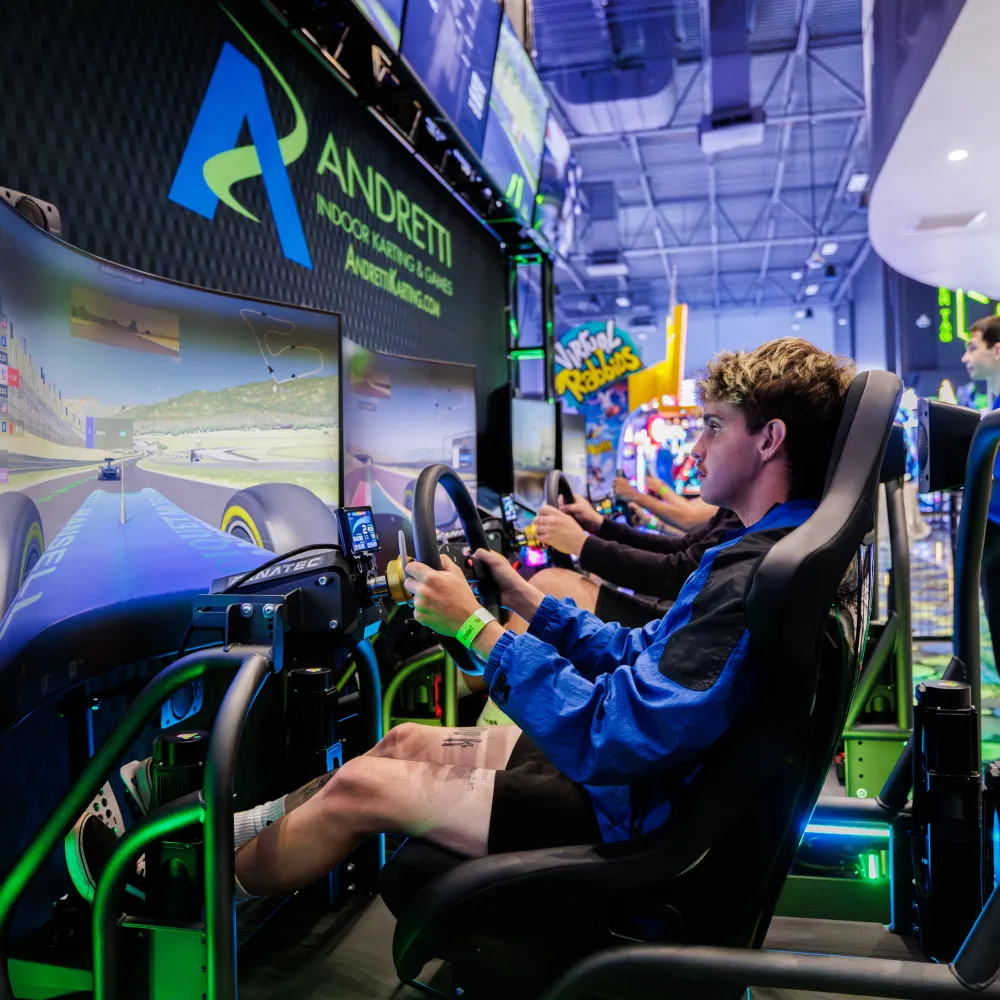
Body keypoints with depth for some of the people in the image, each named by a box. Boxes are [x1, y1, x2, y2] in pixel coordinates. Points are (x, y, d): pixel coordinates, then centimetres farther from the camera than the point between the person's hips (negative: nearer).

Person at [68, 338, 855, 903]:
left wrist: (474, 626, -25)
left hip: (624, 808, -9)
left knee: (357, 790, -2)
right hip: (636, 765, 9)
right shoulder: (769, 549, 5)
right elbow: (641, 656, 11)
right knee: (404, 743, 11)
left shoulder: (756, 577, -29)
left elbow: (612, 737, -32)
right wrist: (528, 603, 5)